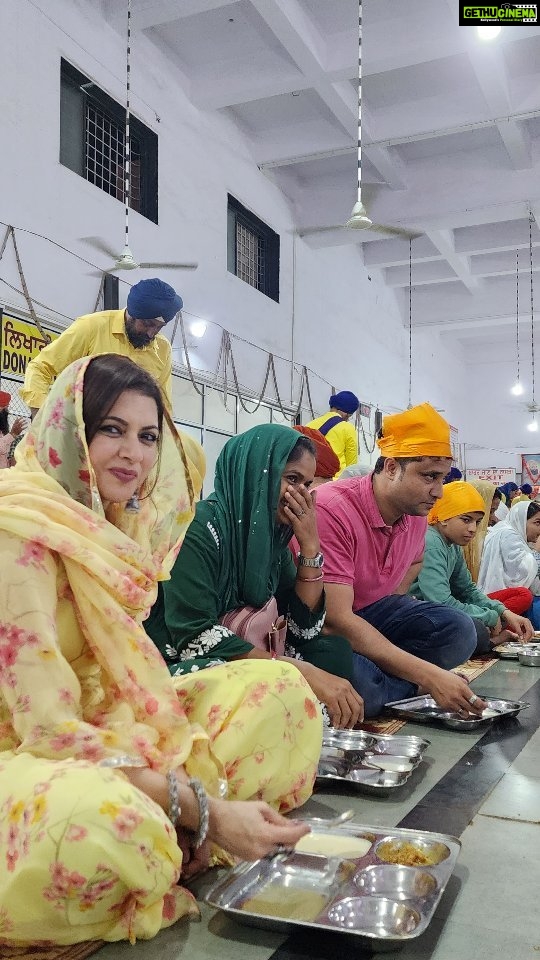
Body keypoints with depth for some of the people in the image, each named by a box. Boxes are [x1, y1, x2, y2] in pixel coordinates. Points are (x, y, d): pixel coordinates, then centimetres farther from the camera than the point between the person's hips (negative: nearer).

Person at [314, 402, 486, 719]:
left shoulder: (416, 511, -2)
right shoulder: (331, 510, -28)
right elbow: (336, 617, -33)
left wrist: (392, 607, 0)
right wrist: (429, 676, -36)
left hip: (373, 611, 7)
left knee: (459, 630, -13)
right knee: (361, 684, -36)